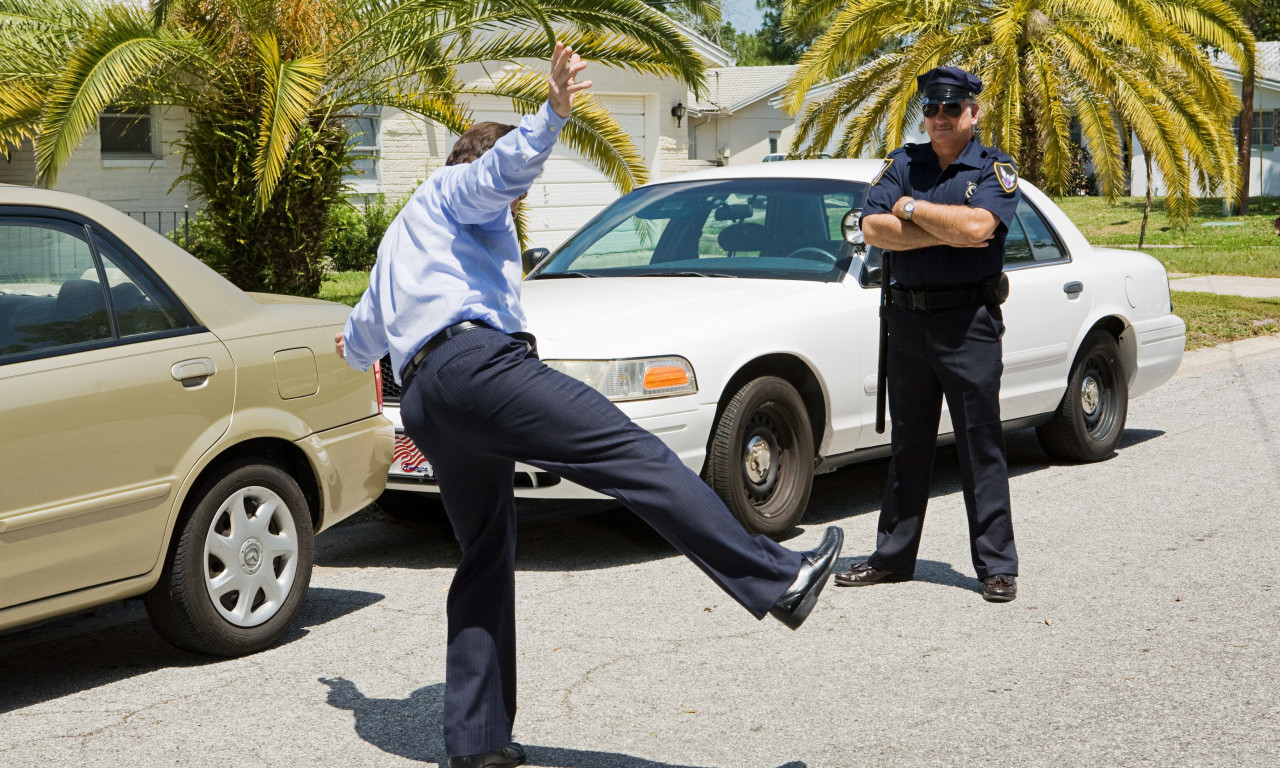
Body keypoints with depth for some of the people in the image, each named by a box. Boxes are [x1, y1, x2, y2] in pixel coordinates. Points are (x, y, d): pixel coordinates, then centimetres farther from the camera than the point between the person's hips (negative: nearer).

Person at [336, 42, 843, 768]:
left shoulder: (398, 243, 40)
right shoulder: (453, 187, 16)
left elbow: (363, 336, 52)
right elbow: (505, 166, -9)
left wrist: (356, 346, 75)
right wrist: (551, 116, -25)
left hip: (423, 402, 9)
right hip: (476, 361, -9)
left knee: (485, 559, 14)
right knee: (638, 457, -19)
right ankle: (778, 578, -31)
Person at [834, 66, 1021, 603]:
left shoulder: (994, 169, -1)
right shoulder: (903, 163, 10)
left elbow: (977, 225, -21)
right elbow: (873, 229, -5)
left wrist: (910, 208, -9)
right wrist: (945, 232, -12)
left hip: (969, 322, -4)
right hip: (907, 320, 4)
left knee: (981, 447, -1)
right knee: (908, 445, 12)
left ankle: (997, 566, 4)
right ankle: (893, 557, 20)